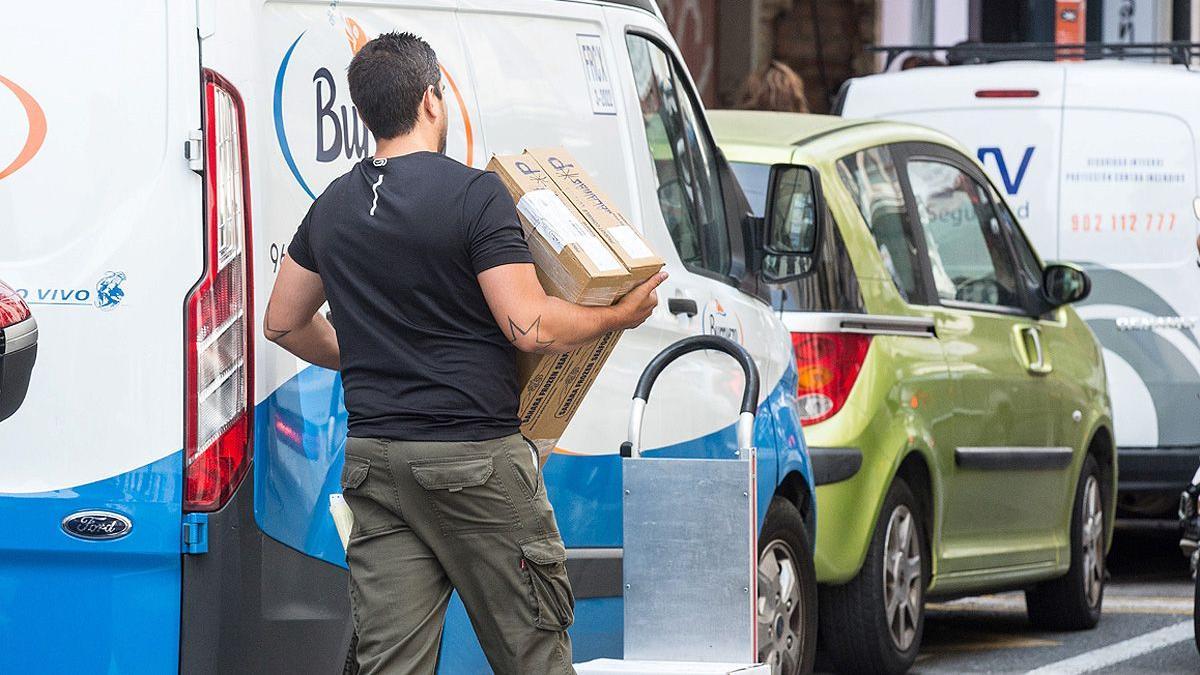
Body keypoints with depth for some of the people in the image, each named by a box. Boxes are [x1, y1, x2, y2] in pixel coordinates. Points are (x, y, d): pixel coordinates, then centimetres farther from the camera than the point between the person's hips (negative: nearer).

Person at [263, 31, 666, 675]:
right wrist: (621, 314, -1)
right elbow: (531, 329, -16)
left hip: (373, 460, 6)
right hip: (474, 461, -6)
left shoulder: (331, 207, 10)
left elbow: (283, 323, 21)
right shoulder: (473, 193, -11)